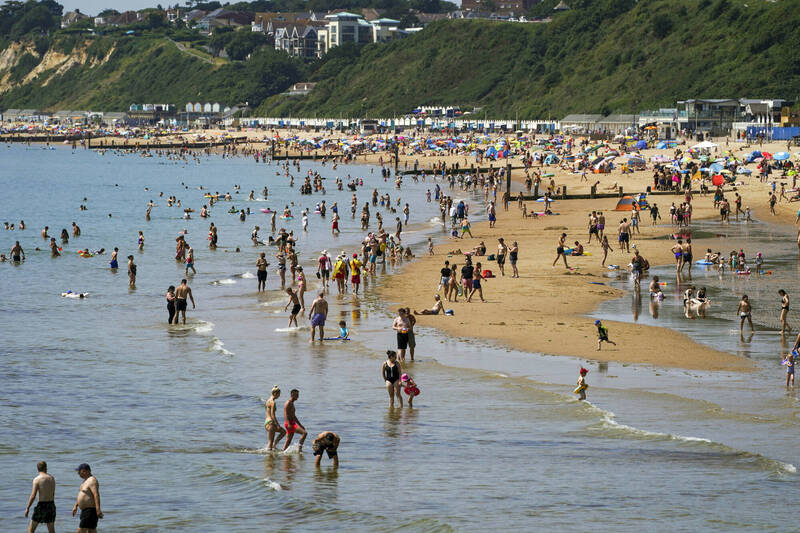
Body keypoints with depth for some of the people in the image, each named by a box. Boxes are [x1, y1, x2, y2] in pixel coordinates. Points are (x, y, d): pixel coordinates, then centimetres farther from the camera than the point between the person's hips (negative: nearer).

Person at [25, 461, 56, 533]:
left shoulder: (37, 479, -11)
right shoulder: (52, 478, 7)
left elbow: (33, 496, -15)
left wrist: (27, 508, -9)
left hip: (41, 505, -5)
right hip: (51, 505, 5)